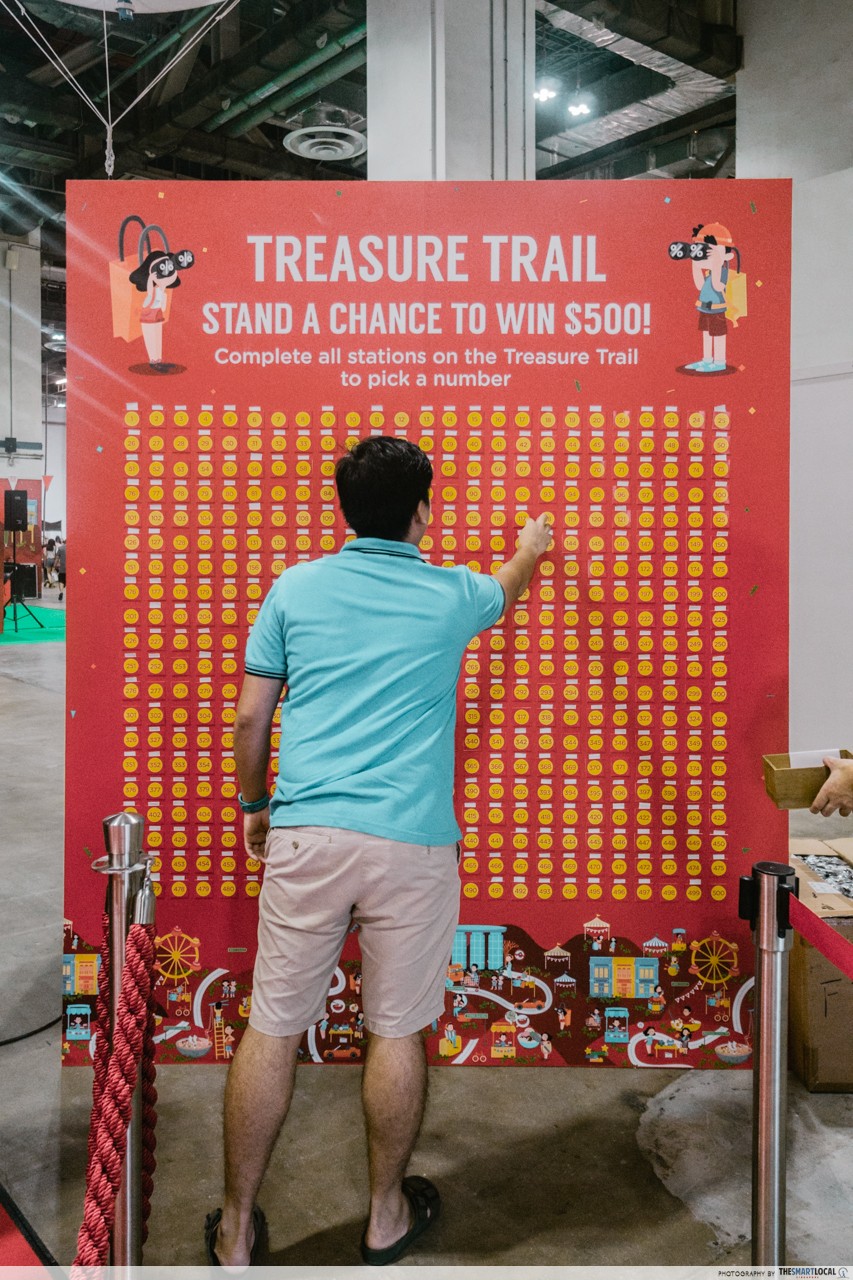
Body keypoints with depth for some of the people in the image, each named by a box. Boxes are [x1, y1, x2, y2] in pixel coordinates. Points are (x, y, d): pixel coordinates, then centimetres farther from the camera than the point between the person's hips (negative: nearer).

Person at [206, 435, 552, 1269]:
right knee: (396, 1031, 14)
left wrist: (253, 804, 21)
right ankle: (387, 1215, 32)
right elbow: (507, 588, 28)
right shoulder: (451, 594, 3)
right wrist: (532, 545, 50)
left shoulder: (294, 587, 4)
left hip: (304, 834, 1)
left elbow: (250, 717, 6)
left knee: (272, 1029, 11)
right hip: (410, 842, -1)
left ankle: (235, 1231, 25)